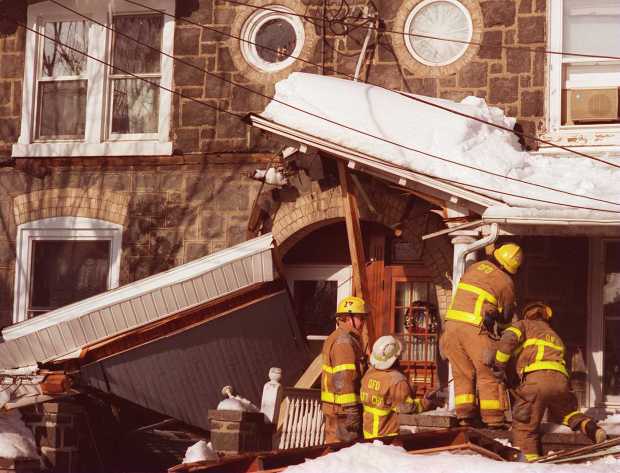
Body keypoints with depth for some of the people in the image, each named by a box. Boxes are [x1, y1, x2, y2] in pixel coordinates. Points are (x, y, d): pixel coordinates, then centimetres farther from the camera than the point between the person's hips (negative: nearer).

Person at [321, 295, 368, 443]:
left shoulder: (336, 338, 18)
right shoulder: (344, 341, -16)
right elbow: (344, 380, -23)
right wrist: (352, 412, -23)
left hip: (332, 407, 11)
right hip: (343, 409, -11)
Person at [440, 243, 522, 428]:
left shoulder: (475, 267, 15)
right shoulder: (506, 283, 1)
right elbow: (506, 317, 12)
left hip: (452, 324, 5)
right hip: (474, 329, -5)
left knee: (463, 374, 12)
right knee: (488, 374, 5)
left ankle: (465, 417, 9)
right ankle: (494, 420, 5)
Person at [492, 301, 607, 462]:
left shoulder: (525, 325, 21)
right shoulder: (555, 336, 38)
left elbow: (508, 338, 0)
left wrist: (498, 366, 6)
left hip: (536, 376, -5)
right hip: (561, 380, 6)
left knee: (524, 424, -1)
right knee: (565, 411, 29)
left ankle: (529, 458, -14)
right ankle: (591, 428, 7)